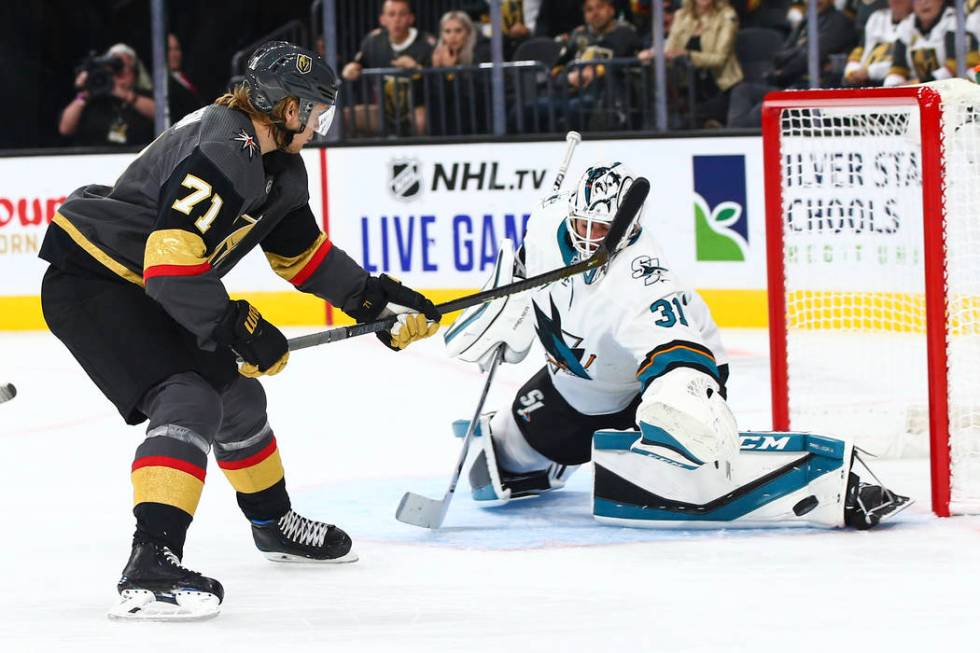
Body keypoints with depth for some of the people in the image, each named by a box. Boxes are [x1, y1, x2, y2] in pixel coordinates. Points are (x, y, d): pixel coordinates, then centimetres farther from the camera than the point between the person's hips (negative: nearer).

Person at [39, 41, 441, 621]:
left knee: (235, 391, 22)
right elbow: (172, 259, -34)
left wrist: (376, 300, 15)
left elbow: (302, 251, 20)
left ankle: (275, 524, 45)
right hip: (89, 283, -11)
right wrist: (238, 328, -27)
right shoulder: (221, 154, -28)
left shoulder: (279, 167, 6)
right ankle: (150, 566, -36)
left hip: (146, 289, 11)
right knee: (189, 399, -25)